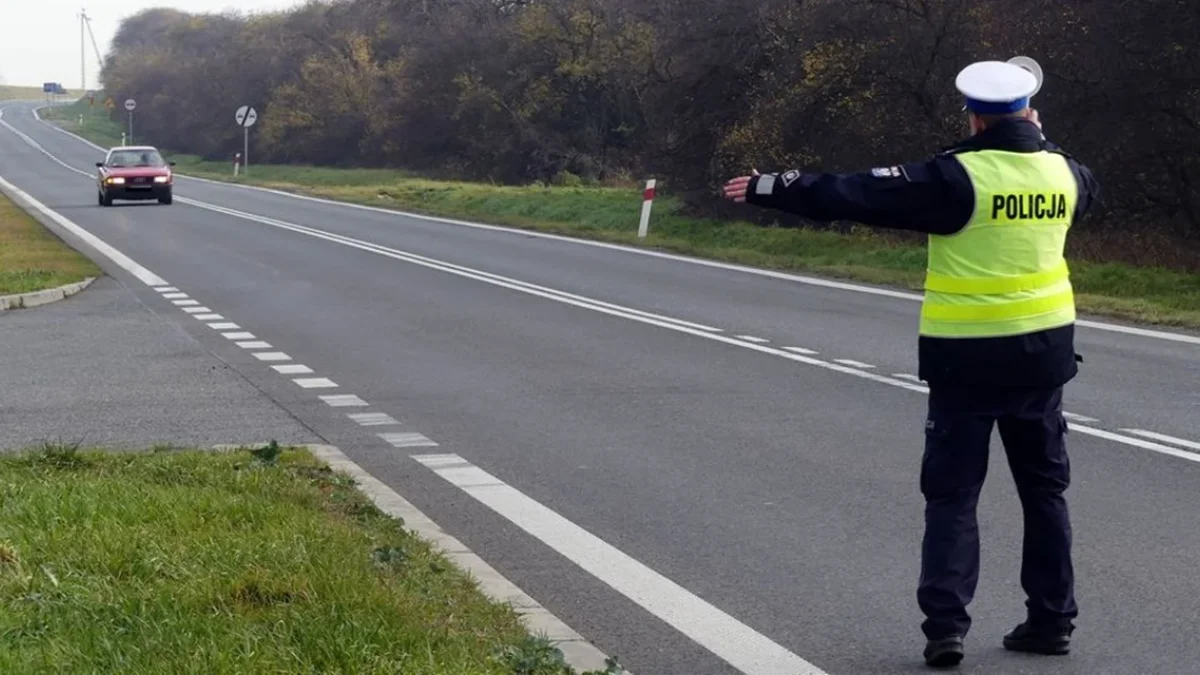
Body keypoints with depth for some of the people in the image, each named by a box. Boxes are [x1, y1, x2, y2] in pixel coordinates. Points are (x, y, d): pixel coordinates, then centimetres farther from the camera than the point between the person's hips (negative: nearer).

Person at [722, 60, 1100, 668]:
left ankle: (944, 627, -2)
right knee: (1044, 487, 16)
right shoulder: (1062, 170, 1)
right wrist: (1037, 138, 31)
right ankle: (1051, 619, 20)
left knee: (952, 493, 3)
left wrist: (772, 188, -9)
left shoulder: (957, 177, -15)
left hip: (966, 355, -4)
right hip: (1044, 348, 5)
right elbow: (1087, 188, 27)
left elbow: (854, 195, -16)